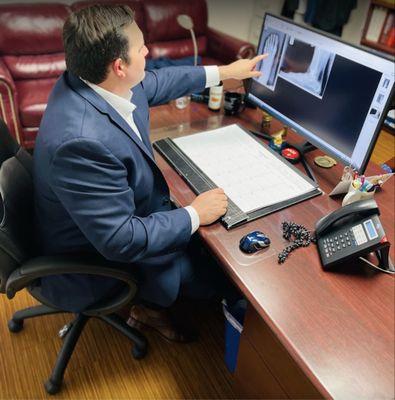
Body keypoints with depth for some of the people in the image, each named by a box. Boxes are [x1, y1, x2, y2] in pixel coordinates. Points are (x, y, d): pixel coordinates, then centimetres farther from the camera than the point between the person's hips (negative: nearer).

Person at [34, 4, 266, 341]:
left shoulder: (89, 80, -11)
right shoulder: (82, 142, -39)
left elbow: (158, 83, 8)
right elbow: (122, 242, -33)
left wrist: (224, 72, 15)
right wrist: (194, 215, -21)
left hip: (121, 219, 8)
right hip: (98, 266, -8)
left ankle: (150, 301, 32)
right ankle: (150, 307, 31)